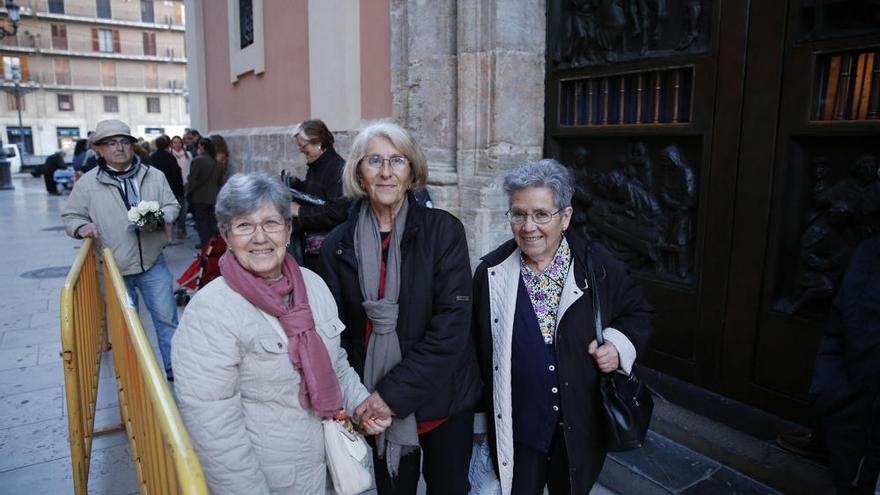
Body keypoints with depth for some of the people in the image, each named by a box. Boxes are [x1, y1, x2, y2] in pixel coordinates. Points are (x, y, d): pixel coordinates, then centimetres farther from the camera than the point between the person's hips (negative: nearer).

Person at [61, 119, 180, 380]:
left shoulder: (154, 176, 0)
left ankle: (175, 368, 25)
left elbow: (172, 206, 5)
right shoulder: (87, 183, -3)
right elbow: (70, 216, 6)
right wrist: (81, 226, -16)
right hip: (114, 269, 0)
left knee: (167, 317, 9)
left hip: (152, 263, 1)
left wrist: (158, 220, -15)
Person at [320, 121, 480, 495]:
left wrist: (397, 392, -20)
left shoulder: (443, 230, -12)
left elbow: (453, 323, -17)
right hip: (377, 404, 2)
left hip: (442, 399, -1)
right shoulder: (338, 244, -5)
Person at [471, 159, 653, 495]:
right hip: (516, 429, 0)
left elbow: (637, 312, 9)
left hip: (582, 429, 1)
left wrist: (620, 345, -12)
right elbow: (476, 351, 2)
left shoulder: (598, 267, -8)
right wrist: (478, 418, 7)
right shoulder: (491, 272, -7)